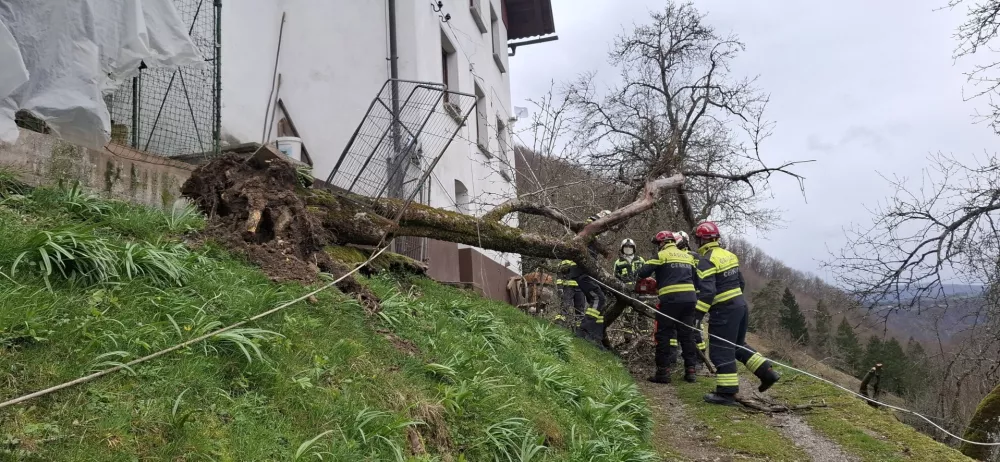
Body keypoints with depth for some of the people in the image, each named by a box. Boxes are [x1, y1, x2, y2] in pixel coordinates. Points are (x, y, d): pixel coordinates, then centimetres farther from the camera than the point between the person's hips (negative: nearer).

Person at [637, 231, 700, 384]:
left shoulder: (662, 255, 2)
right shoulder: (688, 256, 20)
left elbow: (643, 272, -2)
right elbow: (696, 279, 20)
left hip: (671, 298, -6)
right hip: (690, 297, 6)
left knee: (663, 335, 1)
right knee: (687, 334, 13)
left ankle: (663, 372, -1)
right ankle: (690, 371, 14)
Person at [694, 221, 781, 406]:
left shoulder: (707, 261, -15)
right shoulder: (729, 255, 11)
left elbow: (707, 291, -24)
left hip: (723, 311, -9)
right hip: (741, 304, 9)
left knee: (721, 350, -1)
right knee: (738, 345, 22)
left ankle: (726, 392, 3)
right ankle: (767, 371, 17)